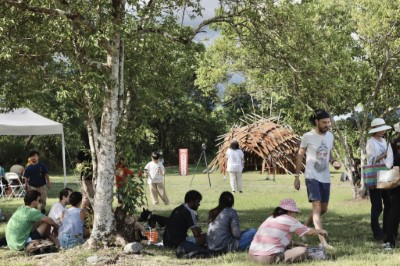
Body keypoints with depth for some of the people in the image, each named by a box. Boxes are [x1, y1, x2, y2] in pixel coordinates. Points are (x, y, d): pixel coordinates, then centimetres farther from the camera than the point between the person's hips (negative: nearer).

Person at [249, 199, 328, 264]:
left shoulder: (271, 218, 22)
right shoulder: (289, 220, 0)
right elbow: (309, 232, 10)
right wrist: (320, 231, 29)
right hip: (267, 258, -9)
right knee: (303, 250, -7)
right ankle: (279, 259, -15)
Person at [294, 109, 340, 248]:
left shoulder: (330, 136, 7)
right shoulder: (307, 137, -8)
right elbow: (300, 156, 0)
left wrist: (333, 161, -4)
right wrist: (297, 176, -2)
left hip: (325, 178, 6)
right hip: (312, 177, -6)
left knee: (323, 208, 11)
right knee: (317, 206, -15)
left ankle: (304, 227, 34)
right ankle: (323, 241, -22)